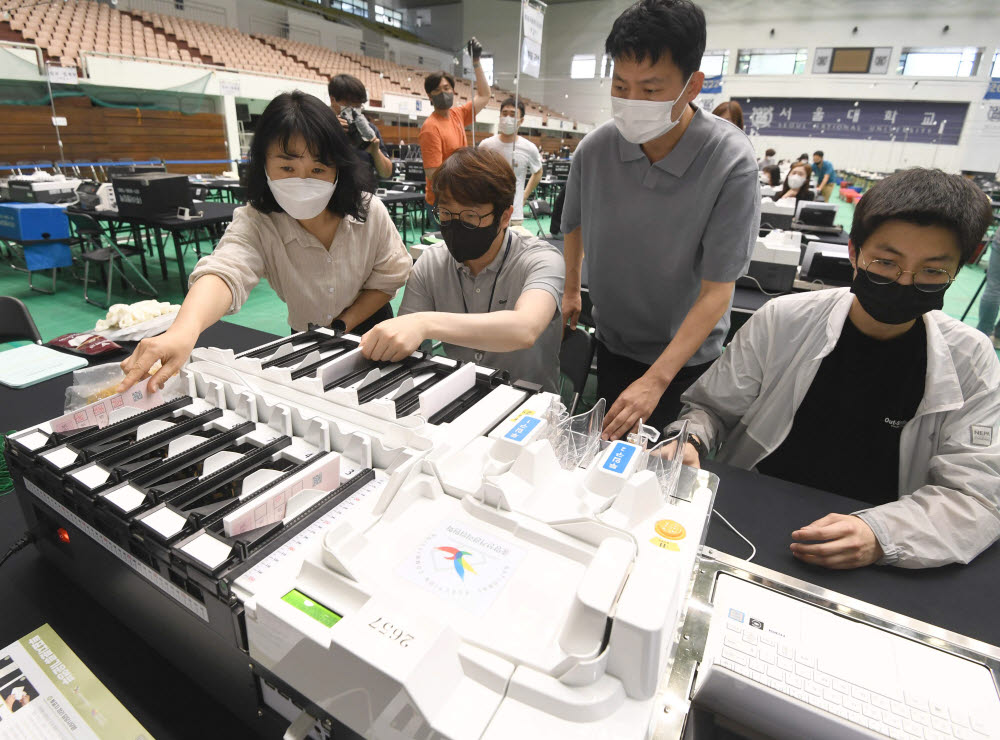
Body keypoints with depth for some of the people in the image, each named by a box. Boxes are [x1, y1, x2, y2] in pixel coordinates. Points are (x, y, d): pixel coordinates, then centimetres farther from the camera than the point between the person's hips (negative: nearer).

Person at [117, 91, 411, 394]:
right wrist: (183, 331, -63)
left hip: (368, 328, 0)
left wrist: (341, 326, -16)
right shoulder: (256, 223, -23)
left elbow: (388, 279, -8)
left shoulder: (368, 211, -18)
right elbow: (226, 271, -43)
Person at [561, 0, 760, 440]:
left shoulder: (731, 163, -24)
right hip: (612, 342, 3)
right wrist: (571, 291, 17)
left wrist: (656, 380, -29)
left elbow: (717, 289, -23)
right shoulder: (594, 149, -14)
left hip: (688, 356, -2)